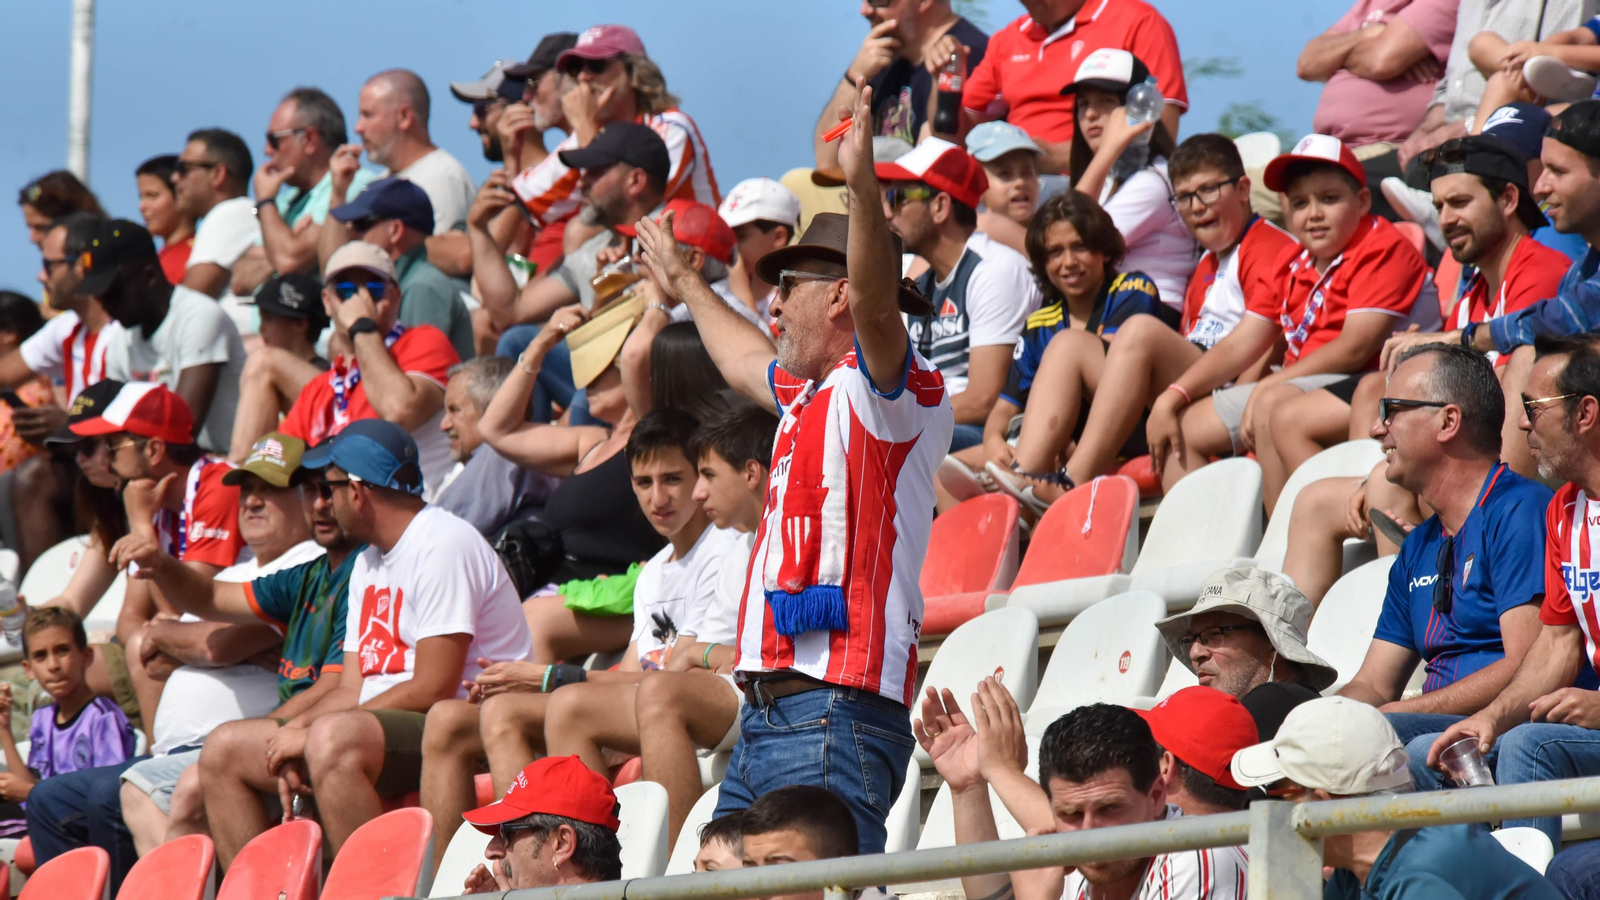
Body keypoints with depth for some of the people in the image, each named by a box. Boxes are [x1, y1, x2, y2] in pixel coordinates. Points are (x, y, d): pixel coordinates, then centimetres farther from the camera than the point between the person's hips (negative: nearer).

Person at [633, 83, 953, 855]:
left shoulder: (889, 391, -5)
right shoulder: (806, 396, 24)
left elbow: (876, 303, -27)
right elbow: (745, 361, 47)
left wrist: (863, 188, -42)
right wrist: (685, 285, 64)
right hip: (766, 716, 10)